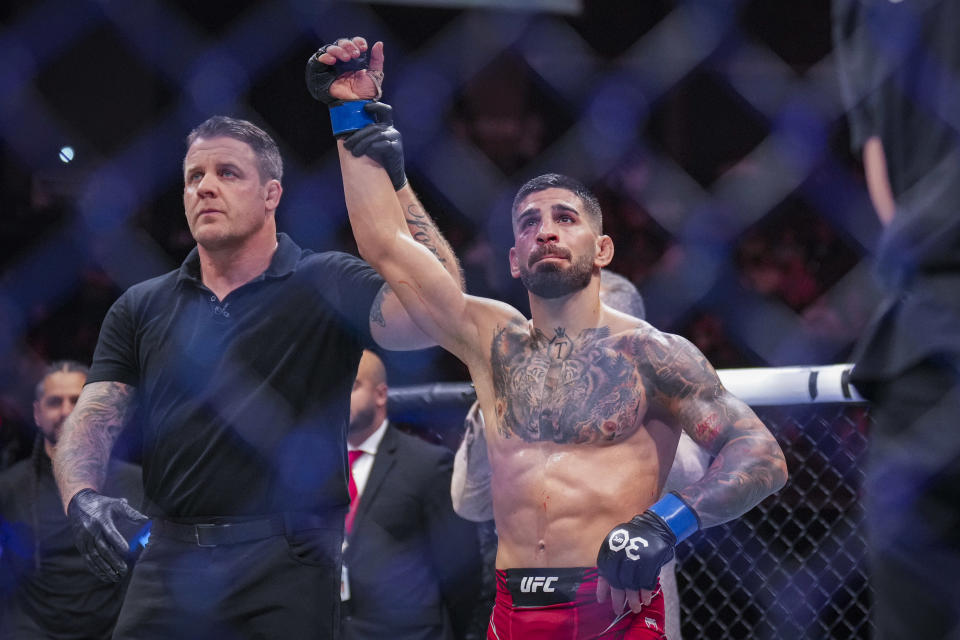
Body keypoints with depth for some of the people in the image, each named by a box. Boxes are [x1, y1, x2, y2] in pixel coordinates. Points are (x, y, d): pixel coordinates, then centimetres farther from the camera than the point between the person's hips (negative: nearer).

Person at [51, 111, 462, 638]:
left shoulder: (326, 287, 1)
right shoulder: (141, 309, 13)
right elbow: (91, 421, 4)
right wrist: (84, 501, -18)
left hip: (286, 567, -3)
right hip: (169, 562, 3)